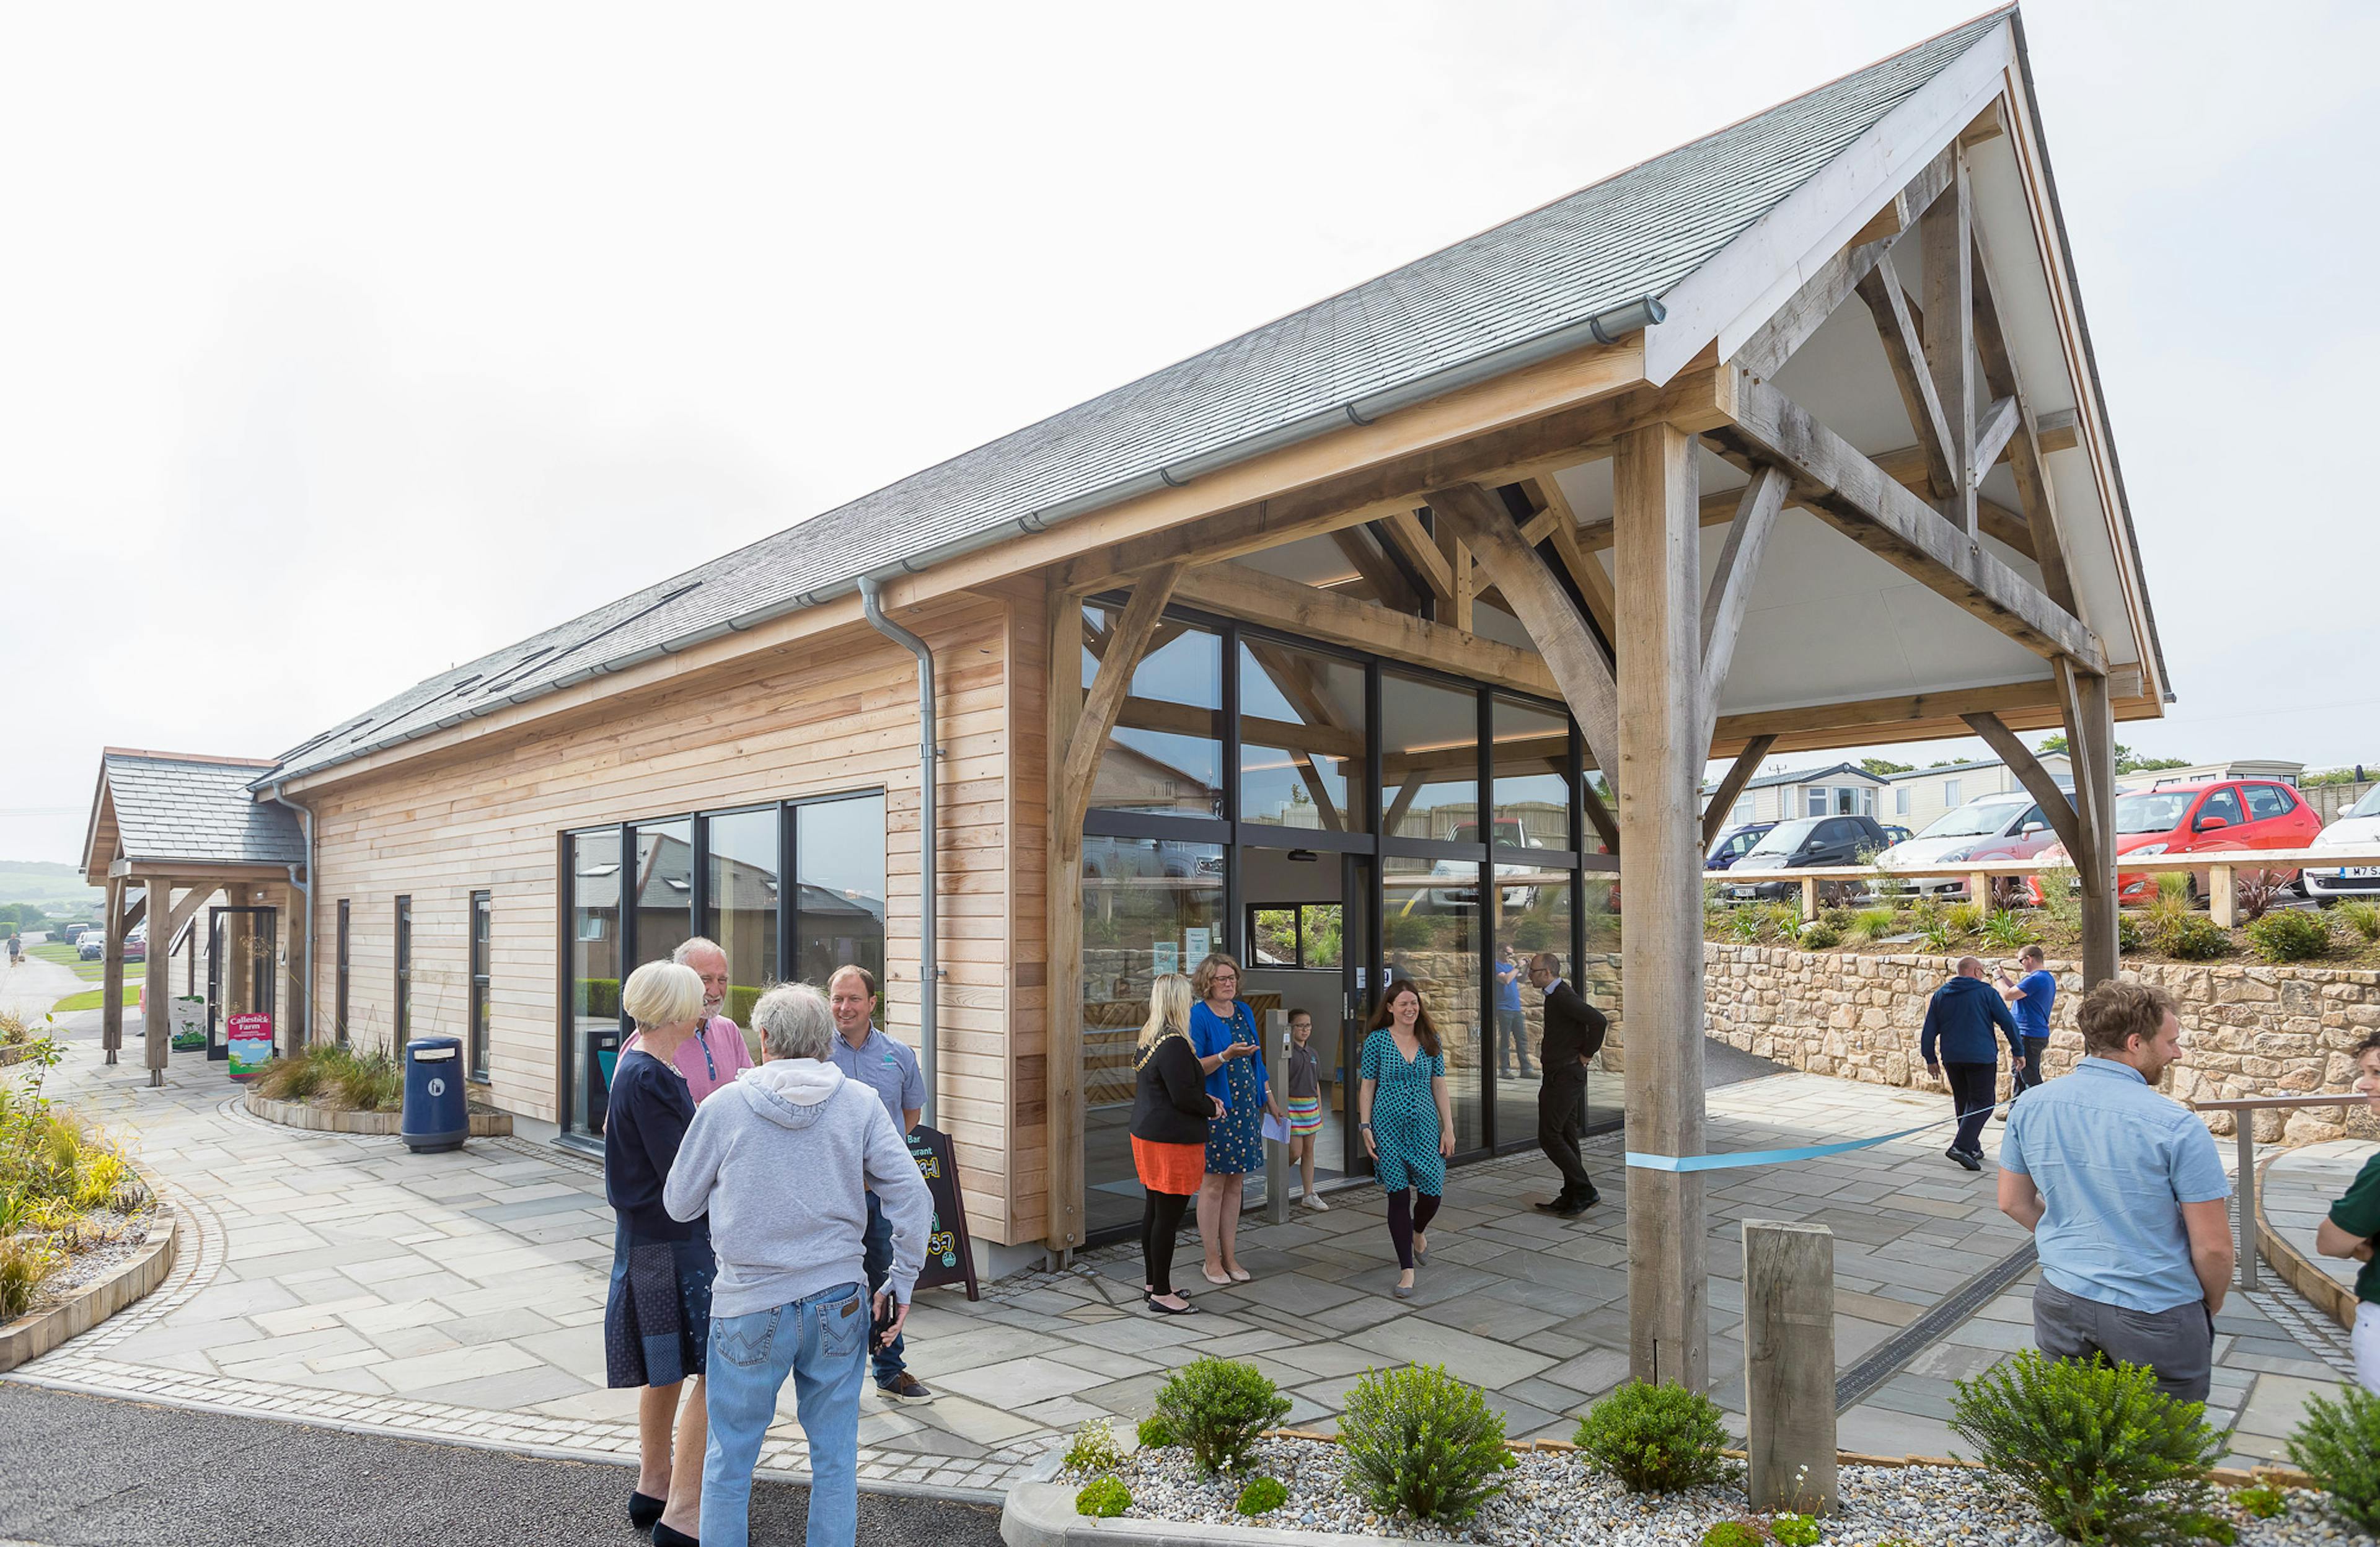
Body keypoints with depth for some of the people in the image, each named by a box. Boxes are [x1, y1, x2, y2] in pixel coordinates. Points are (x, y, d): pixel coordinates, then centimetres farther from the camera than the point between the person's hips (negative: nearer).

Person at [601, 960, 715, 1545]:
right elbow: (683, 1173, -23)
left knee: (667, 1368, 21)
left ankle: (654, 1486, 35)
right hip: (673, 1243, -10)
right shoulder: (649, 1079, -22)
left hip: (651, 1235, 10)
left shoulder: (639, 1064, 8)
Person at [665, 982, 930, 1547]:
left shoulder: (725, 1105, -6)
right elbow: (912, 1195, -7)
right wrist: (901, 1283, 3)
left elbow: (680, 1204, 5)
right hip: (838, 1301, 1)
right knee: (835, 1457, 13)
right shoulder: (859, 1103, -4)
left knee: (730, 1457, 16)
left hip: (750, 1306, -1)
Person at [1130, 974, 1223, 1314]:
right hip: (1172, 1140, -10)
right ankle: (1162, 1294, 6)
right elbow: (1183, 1096, -22)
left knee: (1154, 1211, 17)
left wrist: (1205, 1099, 11)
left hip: (1147, 1134, 10)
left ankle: (1154, 1283, 28)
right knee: (1168, 1215, -2)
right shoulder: (1174, 1044, -21)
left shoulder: (1148, 1038, 10)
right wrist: (1211, 1107, -4)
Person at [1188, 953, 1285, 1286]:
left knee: (1235, 1185, 11)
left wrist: (1270, 1100, 19)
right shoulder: (1198, 1016, -10)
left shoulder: (1244, 1012, 12)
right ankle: (1212, 1261, 10)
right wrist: (1226, 1055, -27)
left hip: (1245, 1108, 7)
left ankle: (1230, 1257, 19)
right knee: (1213, 1184, 0)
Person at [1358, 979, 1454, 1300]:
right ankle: (1407, 1269, 10)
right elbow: (1367, 1087, 0)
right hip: (1389, 1127, -2)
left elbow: (1439, 1087, 8)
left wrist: (1449, 1129, 4)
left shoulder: (1431, 1041, 5)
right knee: (1398, 1195, -1)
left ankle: (1418, 1231, 35)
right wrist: (1366, 1128, -6)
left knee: (1433, 1190, -1)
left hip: (1425, 1126, 3)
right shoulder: (1377, 1040, -4)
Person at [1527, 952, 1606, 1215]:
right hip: (1564, 1076, 11)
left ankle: (1585, 1191, -3)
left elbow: (1599, 1021, -28)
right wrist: (1589, 1047, 15)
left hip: (1563, 1077, -11)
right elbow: (1597, 1021, 25)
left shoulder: (1563, 997, -18)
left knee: (1549, 1136, -8)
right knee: (1566, 1137, 13)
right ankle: (1571, 1197, 19)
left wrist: (1587, 1054, -17)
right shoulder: (1556, 996, 14)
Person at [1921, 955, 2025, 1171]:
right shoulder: (1986, 992, -2)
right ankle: (1961, 1146, -17)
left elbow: (1929, 1031, 9)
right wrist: (2019, 1051, 7)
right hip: (1981, 1057, -5)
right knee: (1983, 1103, -3)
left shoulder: (1940, 994, 10)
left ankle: (1972, 1147, 21)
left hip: (1951, 1058, 5)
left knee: (1963, 1102, 16)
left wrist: (1931, 1059, 15)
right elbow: (2008, 1022, -3)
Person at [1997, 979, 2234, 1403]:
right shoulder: (2177, 1125, -18)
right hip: (2155, 1317, -4)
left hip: (2060, 1304, 4)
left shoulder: (2032, 1106, -4)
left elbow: (2014, 1202, 7)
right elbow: (2213, 1247, -13)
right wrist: (2212, 1304, 5)